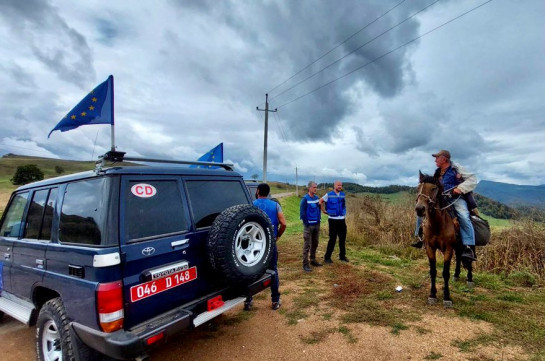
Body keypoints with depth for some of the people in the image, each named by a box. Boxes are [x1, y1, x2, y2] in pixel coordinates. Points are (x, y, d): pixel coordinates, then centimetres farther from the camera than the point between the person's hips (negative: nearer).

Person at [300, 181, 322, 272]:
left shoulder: (317, 198, 7)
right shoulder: (305, 199, -12)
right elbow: (302, 212, -13)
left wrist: (319, 219, 8)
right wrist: (306, 223, -12)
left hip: (317, 225, 7)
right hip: (308, 226, -7)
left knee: (315, 244, 16)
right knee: (307, 245, -3)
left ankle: (313, 260, 30)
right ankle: (305, 264, 3)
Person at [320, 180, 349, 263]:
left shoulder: (343, 195, 8)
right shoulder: (329, 195, -6)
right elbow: (320, 201, 4)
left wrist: (344, 213, 12)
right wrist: (323, 210, 2)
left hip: (342, 220, 5)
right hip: (333, 220, -5)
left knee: (342, 239, 11)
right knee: (332, 239, -1)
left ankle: (342, 256, 26)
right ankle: (327, 257, 10)